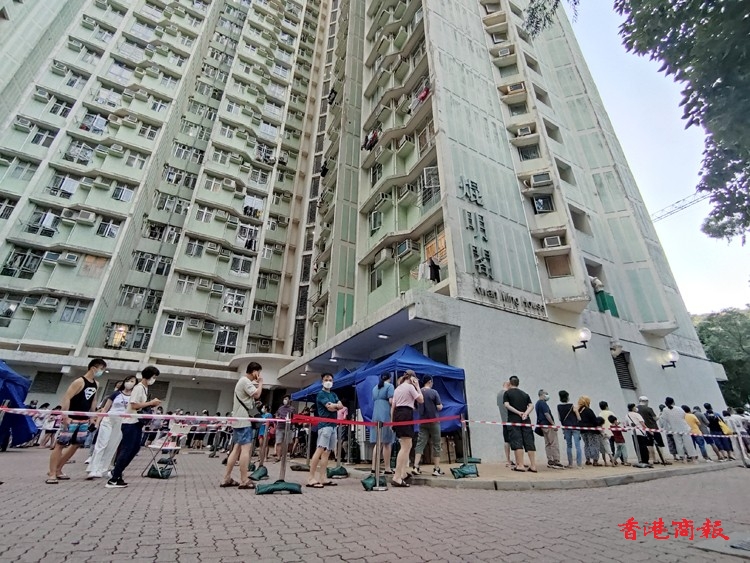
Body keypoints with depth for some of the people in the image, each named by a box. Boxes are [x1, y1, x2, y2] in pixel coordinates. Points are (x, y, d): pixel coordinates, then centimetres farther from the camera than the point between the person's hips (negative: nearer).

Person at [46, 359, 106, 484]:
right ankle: (52, 474, 7)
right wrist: (65, 417, -24)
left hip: (84, 420, 8)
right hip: (71, 419, -8)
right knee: (60, 444, -1)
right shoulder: (79, 382, -16)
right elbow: (66, 398, -20)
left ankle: (58, 470, 27)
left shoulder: (96, 385, 9)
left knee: (76, 445, 14)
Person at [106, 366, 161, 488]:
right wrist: (151, 402, -19)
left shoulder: (145, 388, 12)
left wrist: (151, 404, 2)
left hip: (137, 422, 9)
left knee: (134, 449, 12)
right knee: (126, 450, -5)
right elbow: (134, 405, -23)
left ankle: (116, 472, 23)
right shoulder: (139, 387, -16)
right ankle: (113, 480, 2)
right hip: (130, 423, -9)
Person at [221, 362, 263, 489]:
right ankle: (244, 481, -6)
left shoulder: (242, 381, 21)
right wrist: (260, 383, -7)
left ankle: (226, 479, 13)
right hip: (244, 421, -10)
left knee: (236, 449, 11)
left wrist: (257, 383, 15)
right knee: (246, 449, -8)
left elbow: (253, 395, 25)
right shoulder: (245, 381, -13)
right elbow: (256, 395, -21)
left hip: (239, 420, 10)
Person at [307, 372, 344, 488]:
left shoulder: (333, 395, 21)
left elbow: (341, 406, 9)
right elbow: (330, 407, -13)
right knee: (320, 450, -12)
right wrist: (336, 406, 5)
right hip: (325, 424, -8)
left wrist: (334, 405, -7)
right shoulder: (321, 394, -3)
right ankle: (311, 478, -10)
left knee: (327, 451, 6)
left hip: (333, 425, 8)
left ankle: (323, 477, 9)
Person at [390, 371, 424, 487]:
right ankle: (396, 477, -14)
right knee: (405, 447, -9)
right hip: (406, 415, -9)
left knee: (407, 445, 21)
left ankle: (404, 472, 27)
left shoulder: (397, 389, 20)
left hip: (397, 415, 9)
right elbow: (421, 400, -2)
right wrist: (417, 386, 6)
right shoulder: (410, 386, -3)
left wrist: (392, 420, 18)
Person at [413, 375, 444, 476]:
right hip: (433, 421, -3)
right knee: (436, 445, 7)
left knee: (420, 443, 4)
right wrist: (440, 405, 10)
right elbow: (439, 407, -11)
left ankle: (416, 467, -4)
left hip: (422, 422, 4)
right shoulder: (434, 392, -11)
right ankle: (436, 469, 11)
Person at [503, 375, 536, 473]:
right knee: (529, 442, 6)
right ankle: (533, 466, 8)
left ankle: (520, 465, -4)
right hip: (526, 420, 4)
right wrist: (525, 413, -9)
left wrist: (518, 413, -10)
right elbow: (531, 405, 4)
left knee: (517, 442, -3)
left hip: (513, 420, -4)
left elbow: (507, 405, -9)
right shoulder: (525, 394, 17)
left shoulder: (507, 393, 4)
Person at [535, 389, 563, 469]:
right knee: (554, 444, -6)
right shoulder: (543, 403, -13)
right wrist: (553, 424, -17)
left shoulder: (537, 403, 18)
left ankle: (550, 461, 12)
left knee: (548, 444, 10)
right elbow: (546, 414, -20)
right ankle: (556, 461, -7)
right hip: (548, 425, -10)